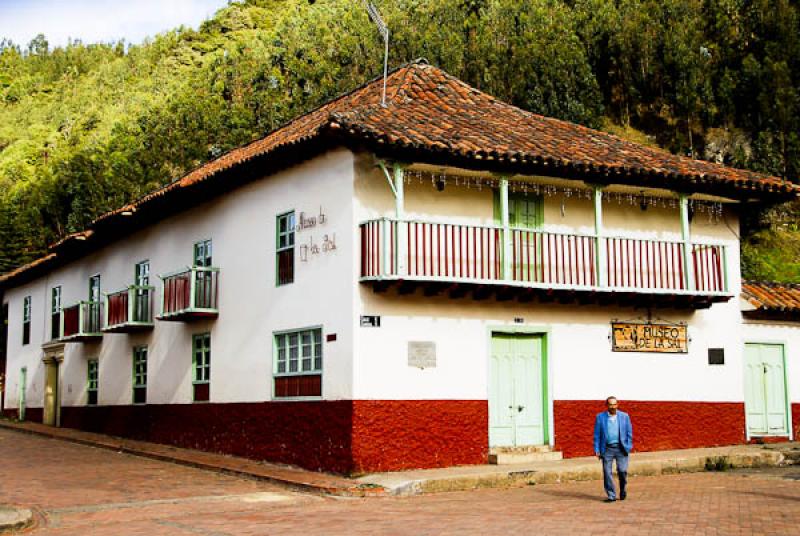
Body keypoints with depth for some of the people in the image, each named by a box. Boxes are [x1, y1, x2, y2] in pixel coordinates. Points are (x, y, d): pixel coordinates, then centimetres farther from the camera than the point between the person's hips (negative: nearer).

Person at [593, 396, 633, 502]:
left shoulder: (624, 416, 5)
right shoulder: (600, 417, 4)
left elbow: (629, 433, 8)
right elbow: (597, 435, 5)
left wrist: (628, 447, 0)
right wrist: (597, 450, -1)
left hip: (621, 448, 0)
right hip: (607, 449, 0)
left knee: (622, 470, -8)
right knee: (607, 472, -2)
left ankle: (623, 489, 20)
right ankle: (611, 496, 8)